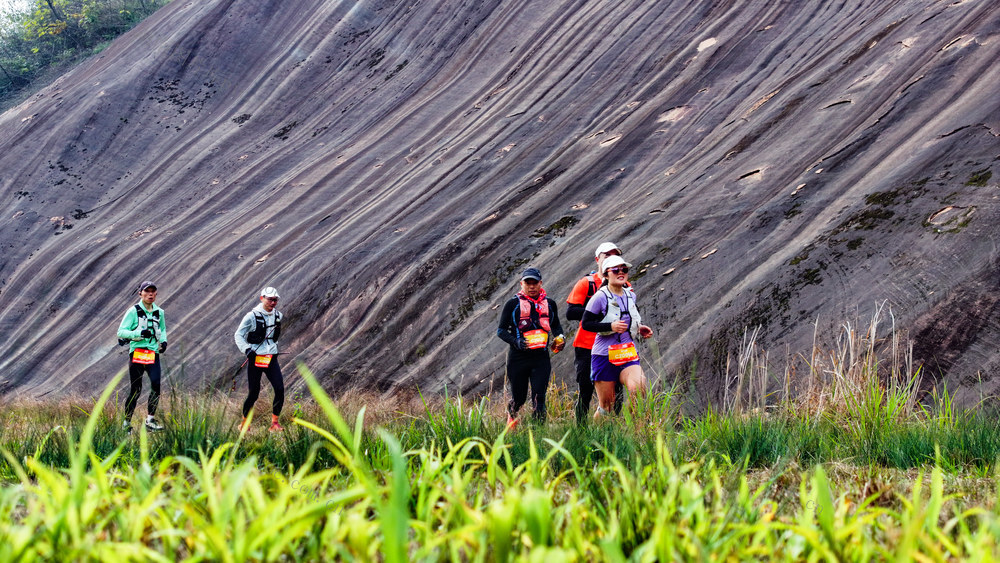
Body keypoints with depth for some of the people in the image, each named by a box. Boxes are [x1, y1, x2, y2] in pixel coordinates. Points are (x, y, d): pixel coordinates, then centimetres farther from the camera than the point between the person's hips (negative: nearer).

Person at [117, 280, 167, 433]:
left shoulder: (159, 312, 12)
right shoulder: (133, 311, -3)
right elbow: (121, 332, -6)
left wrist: (163, 341, 9)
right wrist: (139, 333, -20)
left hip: (153, 354, 3)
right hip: (137, 353, -3)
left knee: (156, 384, -16)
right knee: (135, 390, -1)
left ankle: (150, 419, -8)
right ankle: (126, 423, 13)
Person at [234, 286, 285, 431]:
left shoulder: (278, 315, 6)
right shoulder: (252, 316, -10)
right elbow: (238, 335, -4)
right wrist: (246, 349, -17)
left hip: (271, 359, 4)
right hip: (255, 358, -4)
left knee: (280, 389, -11)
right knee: (254, 393, 0)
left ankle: (274, 423, 0)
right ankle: (244, 423, 21)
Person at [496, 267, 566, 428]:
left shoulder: (549, 304, 11)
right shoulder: (512, 304, 1)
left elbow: (556, 325, 27)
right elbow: (501, 330, 2)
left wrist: (560, 337, 5)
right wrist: (515, 341, -16)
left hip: (541, 357, 2)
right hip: (518, 358, -1)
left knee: (539, 397, -10)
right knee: (519, 397, 10)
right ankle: (511, 415, 42)